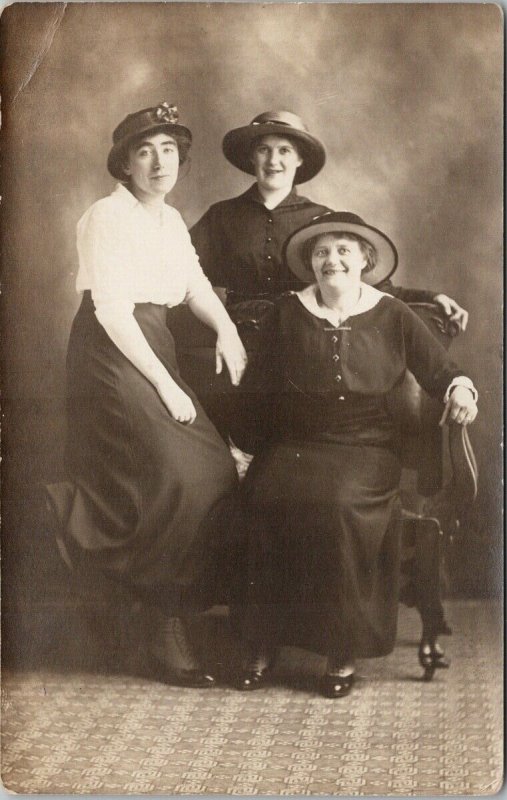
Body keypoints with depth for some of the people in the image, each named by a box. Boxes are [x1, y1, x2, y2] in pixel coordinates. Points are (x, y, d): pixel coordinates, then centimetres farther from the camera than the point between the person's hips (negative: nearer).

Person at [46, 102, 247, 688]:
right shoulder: (107, 217, -9)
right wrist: (165, 385, -19)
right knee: (177, 476, -21)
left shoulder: (171, 220, 17)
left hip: (156, 350, 8)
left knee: (217, 474, -3)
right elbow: (113, 311, -16)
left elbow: (195, 285, 13)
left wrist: (225, 327, -10)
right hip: (110, 355, -8)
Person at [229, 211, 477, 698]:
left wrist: (460, 388, -12)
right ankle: (261, 645, -15)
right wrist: (243, 444, -5)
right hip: (294, 444, 1)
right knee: (262, 499, -30)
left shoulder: (393, 317, 9)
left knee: (338, 504, -33)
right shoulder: (286, 315, 10)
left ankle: (343, 651, -17)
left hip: (366, 448, -1)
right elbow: (256, 388, 7)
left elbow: (441, 371, 11)